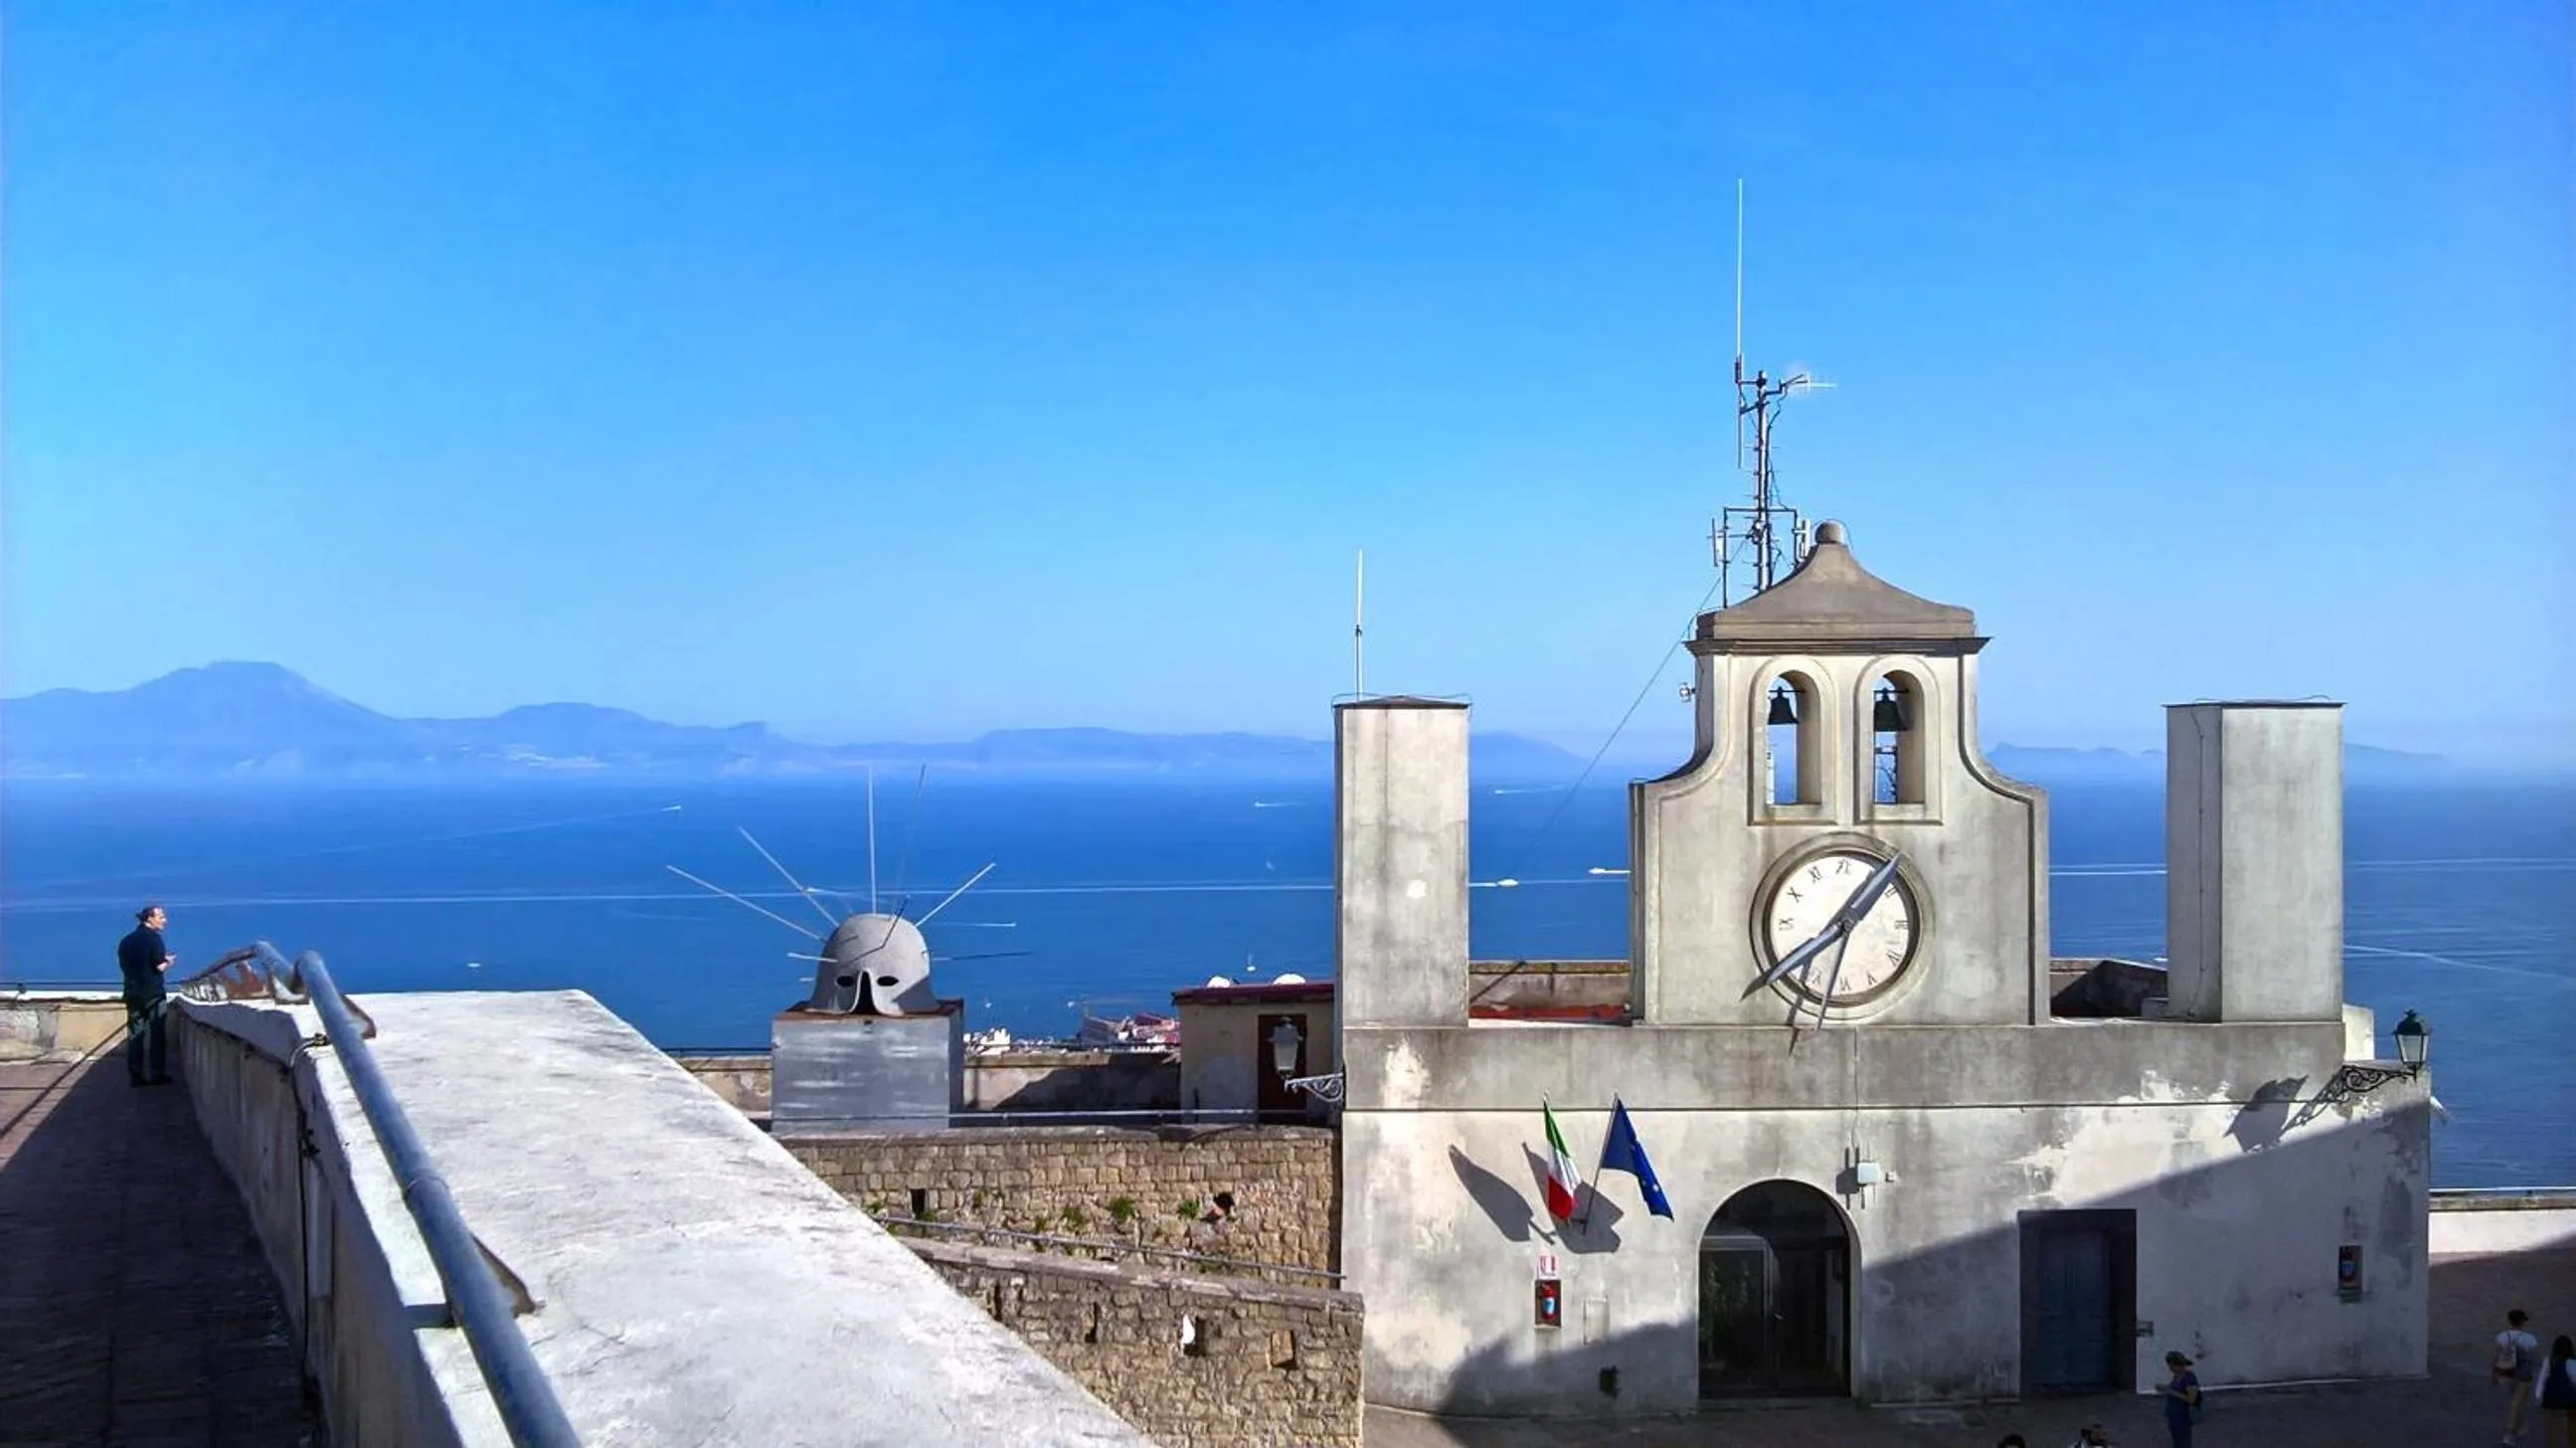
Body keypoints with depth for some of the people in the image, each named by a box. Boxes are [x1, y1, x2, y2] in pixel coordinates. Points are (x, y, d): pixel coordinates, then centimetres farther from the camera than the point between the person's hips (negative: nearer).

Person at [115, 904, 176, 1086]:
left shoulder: (126, 941, 11)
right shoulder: (153, 938, -10)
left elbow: (124, 967, 16)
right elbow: (160, 967, -15)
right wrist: (169, 961, 5)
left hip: (133, 992, 6)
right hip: (153, 993, -6)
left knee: (135, 1035, 5)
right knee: (156, 1034, 0)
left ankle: (136, 1076, 4)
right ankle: (158, 1075, 0)